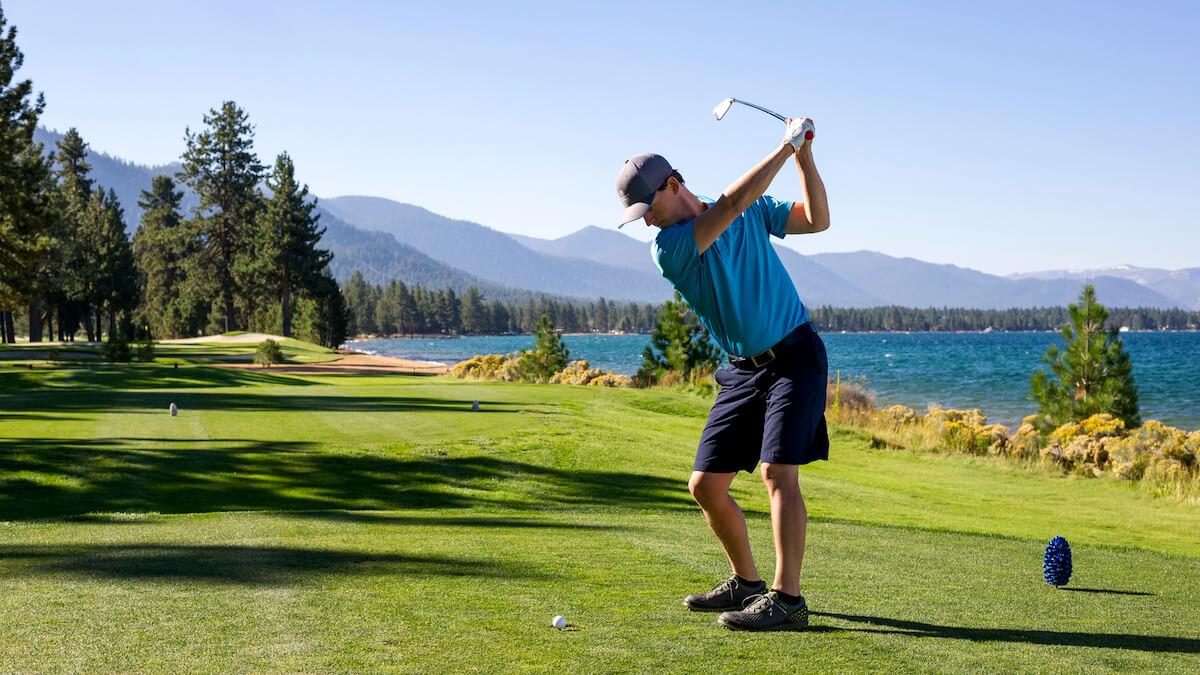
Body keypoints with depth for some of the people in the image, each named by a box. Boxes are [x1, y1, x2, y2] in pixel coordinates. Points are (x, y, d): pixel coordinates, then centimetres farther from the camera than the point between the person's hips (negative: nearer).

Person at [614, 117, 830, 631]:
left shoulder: (754, 211, 0)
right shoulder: (667, 248, -10)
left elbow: (817, 219, 4)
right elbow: (731, 203, -21)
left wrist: (804, 153, -6)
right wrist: (786, 146, -16)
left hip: (794, 355, -3)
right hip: (743, 369, 3)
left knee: (778, 472, -19)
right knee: (705, 485, 2)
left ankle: (786, 598, -19)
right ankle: (747, 583, 21)